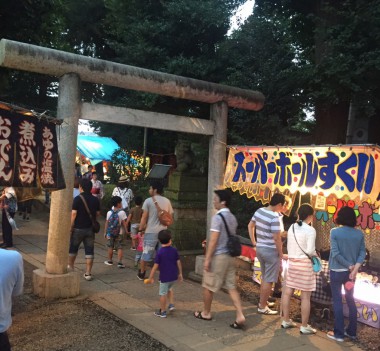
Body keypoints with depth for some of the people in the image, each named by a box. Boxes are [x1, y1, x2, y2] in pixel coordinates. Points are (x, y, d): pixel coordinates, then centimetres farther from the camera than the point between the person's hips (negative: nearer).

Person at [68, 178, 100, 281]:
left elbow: (74, 214, -16)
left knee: (73, 248, 19)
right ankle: (88, 273, 5)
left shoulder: (78, 199, -13)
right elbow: (98, 213, 7)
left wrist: (71, 227, -10)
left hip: (78, 228, -3)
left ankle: (70, 266, 37)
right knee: (89, 250, 5)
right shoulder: (95, 200, 0)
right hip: (90, 229, 3)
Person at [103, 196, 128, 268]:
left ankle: (110, 261, 26)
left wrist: (105, 232, 9)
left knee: (110, 247, 14)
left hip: (110, 232, 3)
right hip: (118, 233, -2)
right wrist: (126, 231, 3)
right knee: (119, 248, 1)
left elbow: (106, 223, 2)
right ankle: (120, 262, -6)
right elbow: (124, 223, -7)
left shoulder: (109, 212, 0)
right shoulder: (122, 212, -8)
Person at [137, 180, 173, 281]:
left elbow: (144, 217, -7)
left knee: (146, 253, 10)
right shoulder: (167, 201, 6)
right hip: (163, 231, 3)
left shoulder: (148, 201, -6)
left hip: (151, 232, -3)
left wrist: (140, 228, 2)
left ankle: (141, 273, 22)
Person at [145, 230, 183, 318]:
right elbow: (178, 263, 2)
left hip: (164, 277, -5)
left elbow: (155, 266, -13)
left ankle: (162, 312, 18)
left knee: (163, 293, 8)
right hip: (174, 276, 5)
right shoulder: (174, 250, -4)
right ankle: (171, 304, 24)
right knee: (169, 288, 30)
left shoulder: (160, 252, -15)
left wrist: (150, 278, -4)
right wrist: (180, 274, 15)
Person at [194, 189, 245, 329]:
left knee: (208, 286, 10)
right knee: (232, 287, 9)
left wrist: (207, 259, -16)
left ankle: (206, 313, 25)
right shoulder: (232, 218, 9)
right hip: (229, 256, 8)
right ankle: (240, 316, 1)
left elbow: (213, 240, -20)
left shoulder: (217, 217, -17)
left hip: (218, 256, -8)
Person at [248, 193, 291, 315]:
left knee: (264, 277, 23)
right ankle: (262, 307, 12)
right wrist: (281, 254, -12)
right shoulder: (275, 217, -22)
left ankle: (262, 302, 35)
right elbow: (276, 238, -22)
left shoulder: (259, 211, 3)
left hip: (260, 249, 8)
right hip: (271, 251, -8)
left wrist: (254, 242, 17)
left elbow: (250, 225, 13)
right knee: (269, 280, 4)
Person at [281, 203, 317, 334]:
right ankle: (304, 326, 8)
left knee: (287, 292, 12)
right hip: (304, 264, -6)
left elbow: (289, 247, 9)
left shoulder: (291, 228, 5)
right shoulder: (310, 230, -14)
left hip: (291, 262, 7)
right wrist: (316, 254, 2)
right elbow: (310, 251, -17)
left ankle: (286, 321, 23)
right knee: (305, 296, 2)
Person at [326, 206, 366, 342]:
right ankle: (351, 331, 25)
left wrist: (349, 266, -10)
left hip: (337, 271, -4)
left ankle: (339, 333, 9)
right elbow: (362, 253, -5)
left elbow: (335, 253, -17)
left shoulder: (334, 232, -12)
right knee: (350, 300, 16)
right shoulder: (359, 233, -1)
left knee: (337, 301, 5)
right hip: (351, 271, 4)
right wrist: (355, 268, -11)